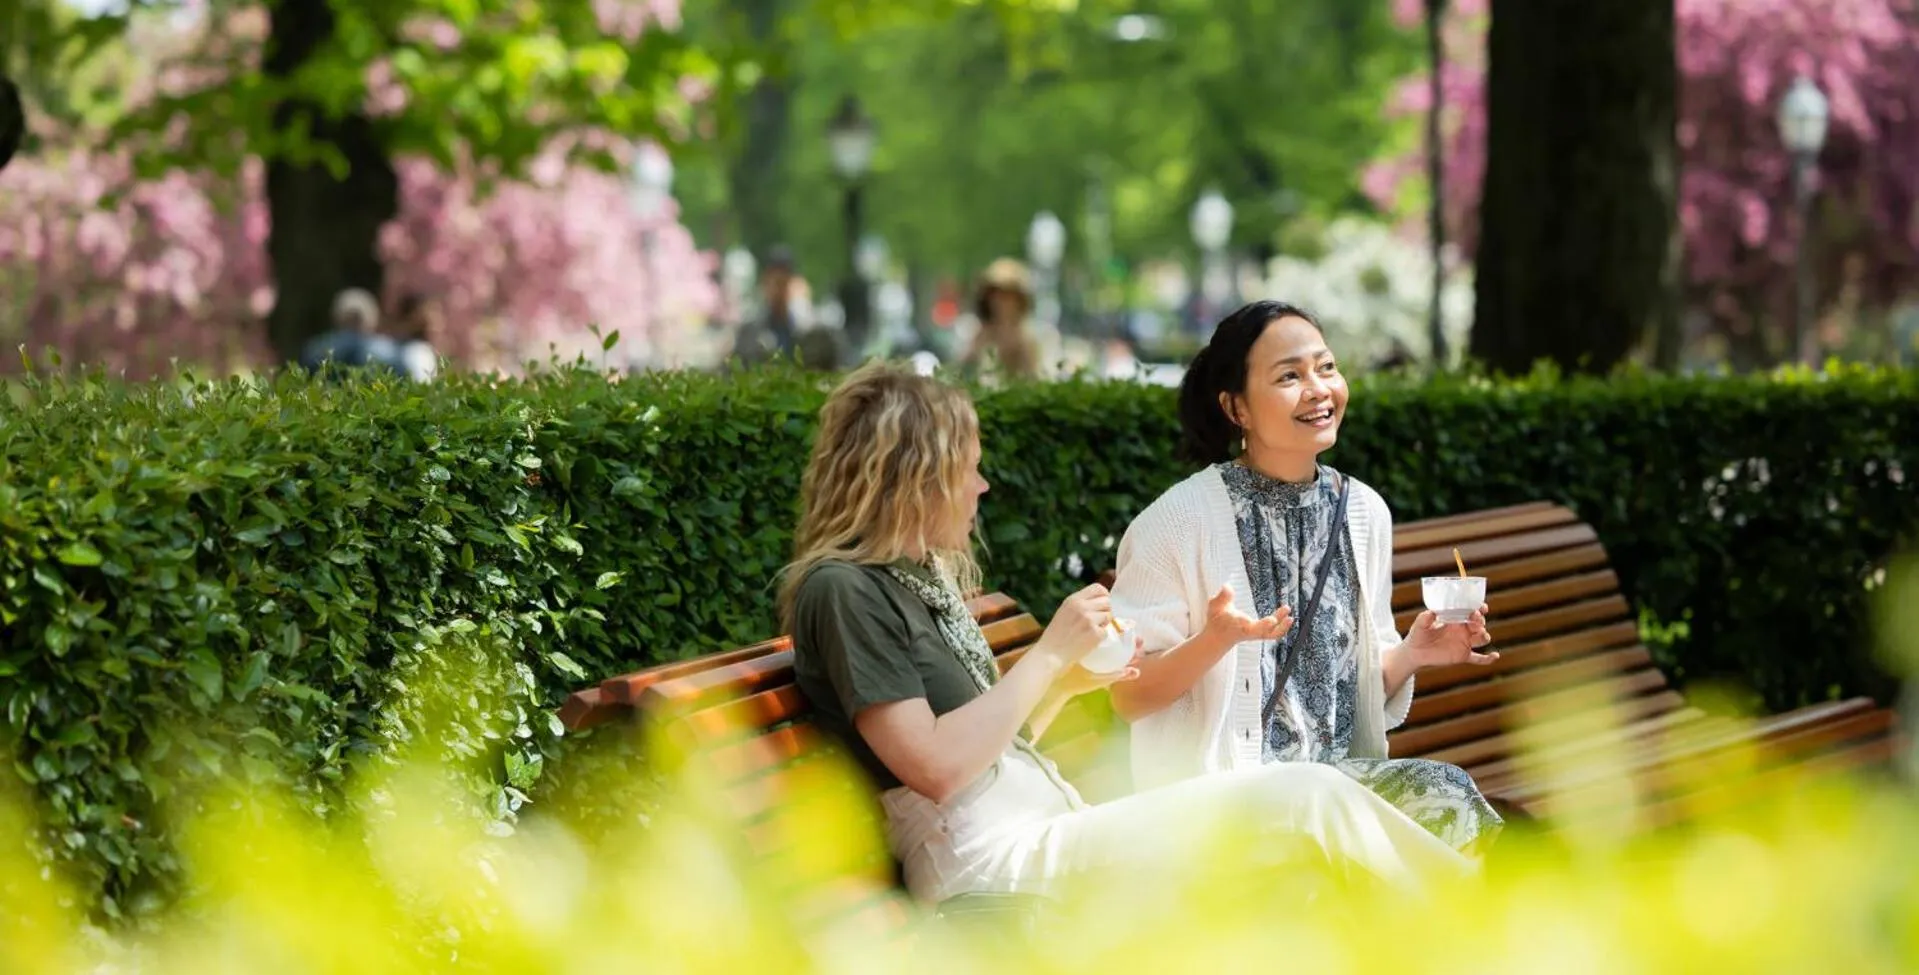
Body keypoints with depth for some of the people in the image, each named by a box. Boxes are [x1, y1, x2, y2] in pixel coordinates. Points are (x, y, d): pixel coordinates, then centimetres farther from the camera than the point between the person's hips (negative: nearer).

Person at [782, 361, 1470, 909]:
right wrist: (1050, 654, -13)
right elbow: (935, 767, -20)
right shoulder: (843, 591, -11)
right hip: (991, 858, -10)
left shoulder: (922, 576, 19)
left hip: (1043, 833, 10)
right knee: (1305, 797, -13)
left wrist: (1070, 682, 7)